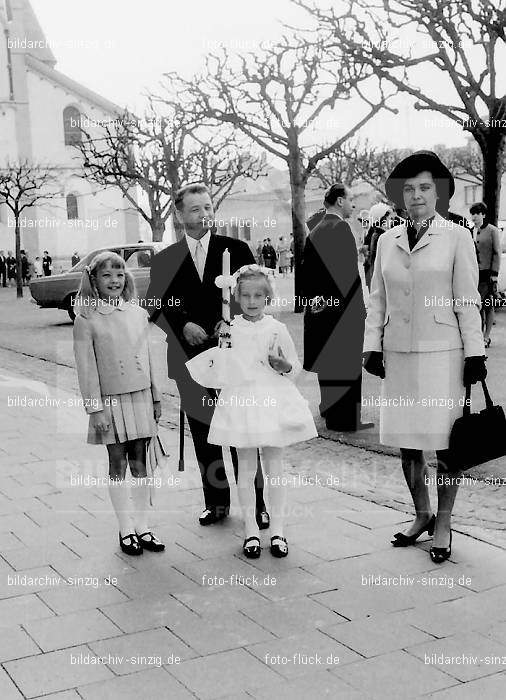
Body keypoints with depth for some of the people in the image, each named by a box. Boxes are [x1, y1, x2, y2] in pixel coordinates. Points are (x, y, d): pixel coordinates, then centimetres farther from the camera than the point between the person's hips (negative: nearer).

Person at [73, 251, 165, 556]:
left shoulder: (139, 313, 5)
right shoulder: (87, 320, -8)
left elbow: (148, 358, 10)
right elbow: (86, 369, -9)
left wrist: (156, 398, 11)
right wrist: (95, 409, -12)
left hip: (141, 397, 4)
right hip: (110, 401, -4)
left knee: (139, 463, 10)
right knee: (118, 465, 6)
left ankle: (142, 527, 19)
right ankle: (126, 530, 16)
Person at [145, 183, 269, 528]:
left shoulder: (237, 250, 4)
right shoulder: (165, 260, 8)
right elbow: (156, 307, 4)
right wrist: (183, 325, -13)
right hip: (190, 359, 2)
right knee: (203, 434, 10)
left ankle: (256, 502, 13)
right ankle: (216, 501, 23)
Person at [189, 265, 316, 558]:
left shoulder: (277, 329, 1)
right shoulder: (229, 330, 2)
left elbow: (296, 367, 7)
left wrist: (284, 366, -14)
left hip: (273, 399, 0)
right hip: (241, 399, 1)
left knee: (274, 466, 5)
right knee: (246, 468, 7)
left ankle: (277, 530, 17)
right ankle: (251, 530, 19)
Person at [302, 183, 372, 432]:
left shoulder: (314, 232, 11)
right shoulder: (341, 228, -14)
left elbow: (306, 269, 15)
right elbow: (349, 271, -18)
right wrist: (358, 306, -14)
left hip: (321, 307, 9)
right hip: (343, 306, -9)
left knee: (328, 362, 15)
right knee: (347, 363, -1)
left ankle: (331, 414, 25)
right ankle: (346, 418, 4)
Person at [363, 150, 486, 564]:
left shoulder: (456, 237, -1)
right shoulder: (387, 241, 10)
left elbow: (468, 301, -2)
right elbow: (377, 299, 13)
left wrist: (474, 354, -5)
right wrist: (372, 346, 6)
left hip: (442, 354, -4)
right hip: (398, 354, 4)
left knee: (445, 443, 0)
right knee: (406, 441, 9)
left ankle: (443, 525, 16)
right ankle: (422, 516, 27)